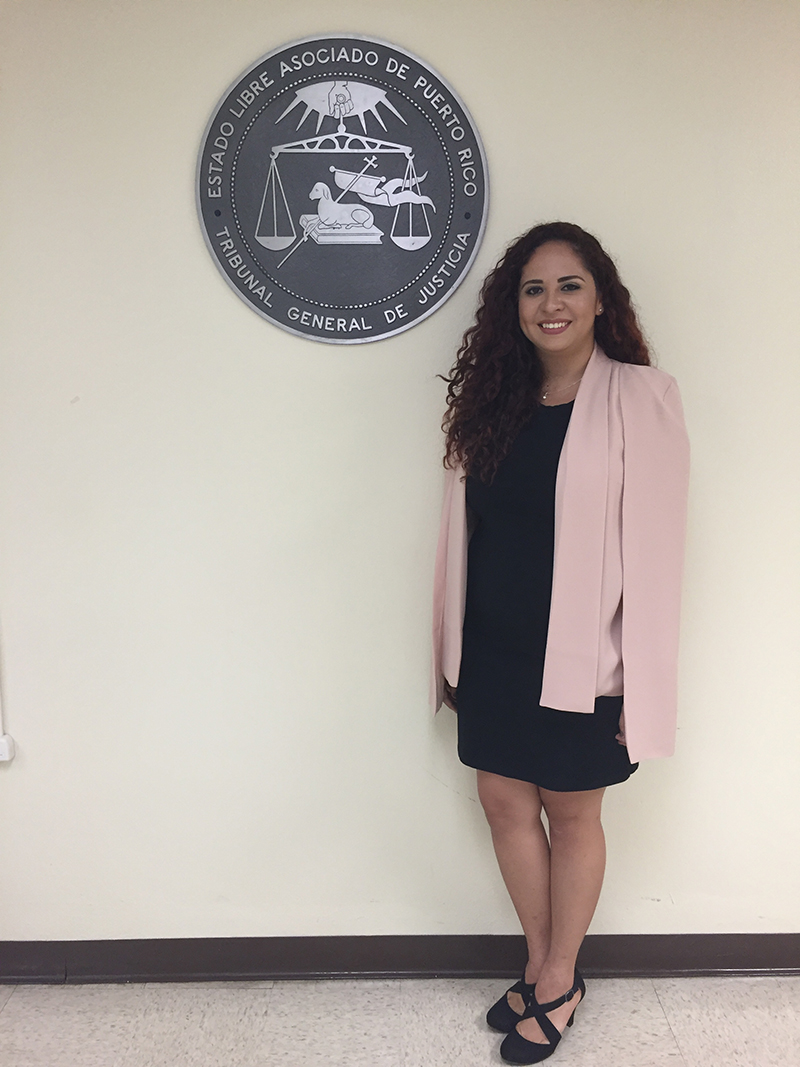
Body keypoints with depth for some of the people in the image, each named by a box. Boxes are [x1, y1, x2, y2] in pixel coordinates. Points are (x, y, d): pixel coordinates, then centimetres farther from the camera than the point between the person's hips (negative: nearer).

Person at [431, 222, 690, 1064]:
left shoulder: (640, 399, -9)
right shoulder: (495, 402, 6)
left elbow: (652, 547, -12)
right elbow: (464, 530, 8)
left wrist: (639, 681, -13)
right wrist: (452, 650, 8)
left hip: (578, 655, -5)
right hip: (492, 650, 5)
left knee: (571, 811, 11)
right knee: (505, 801, 14)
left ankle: (559, 984, 34)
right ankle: (541, 968, 37)